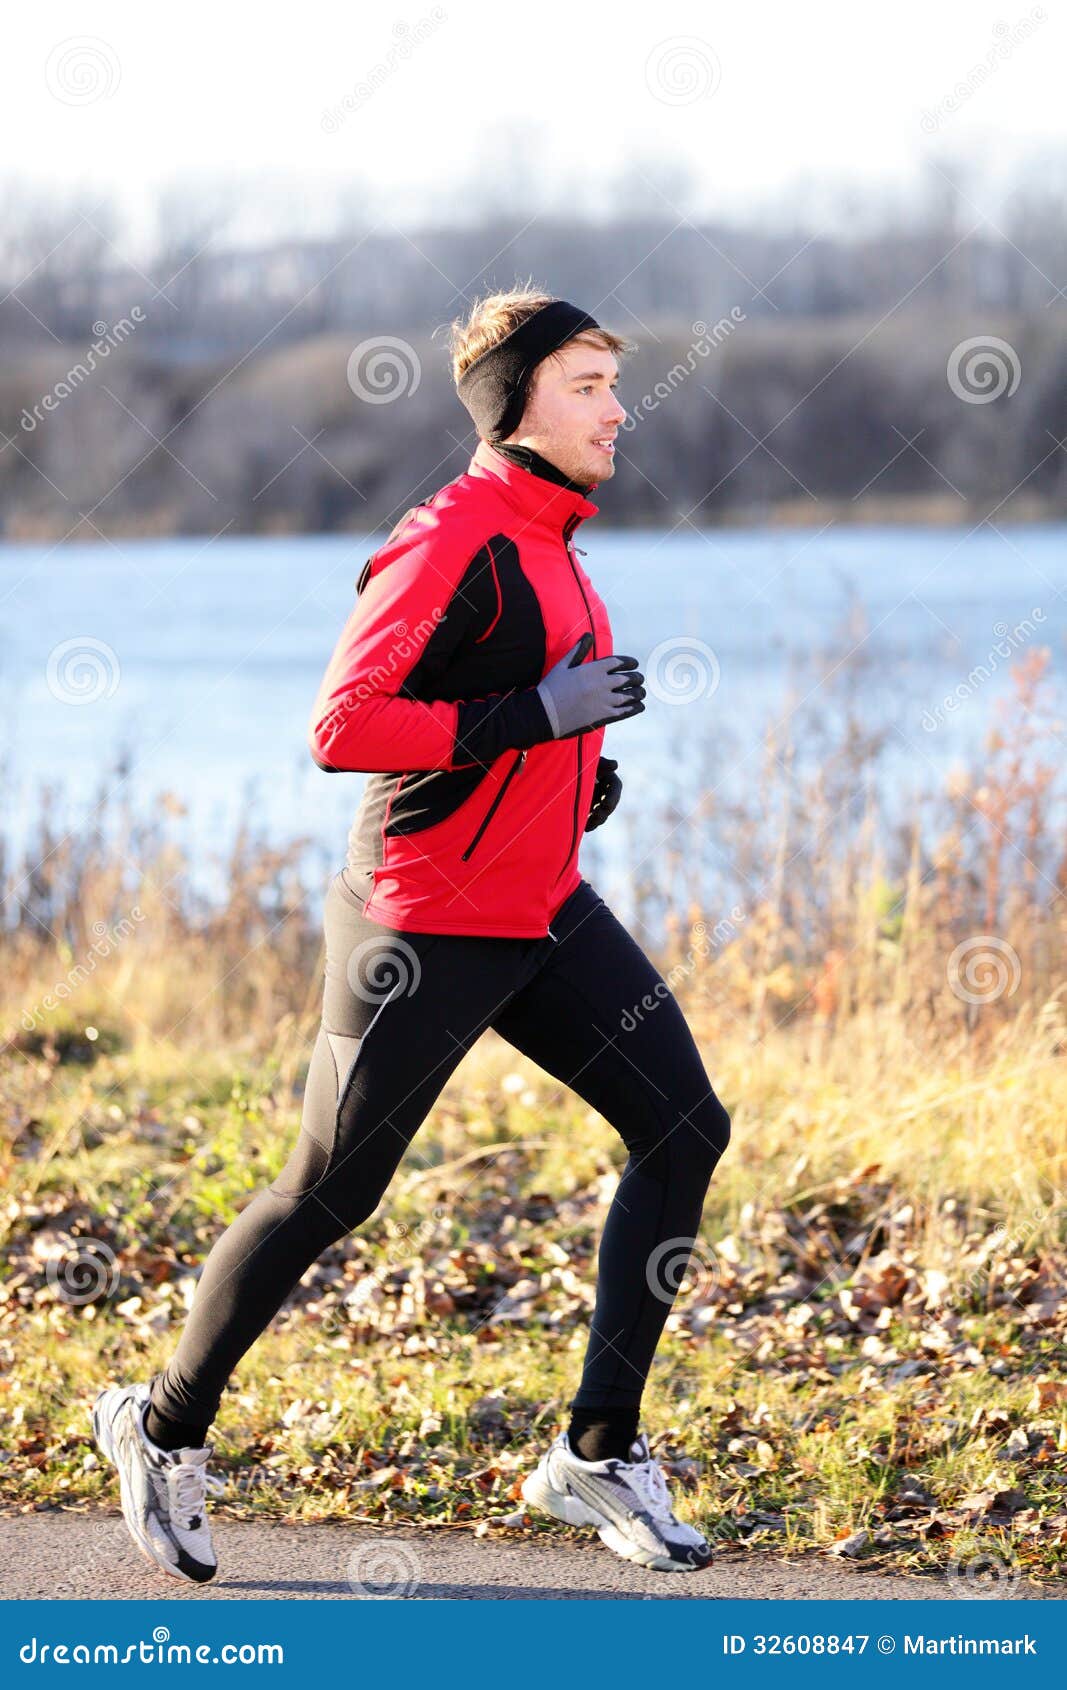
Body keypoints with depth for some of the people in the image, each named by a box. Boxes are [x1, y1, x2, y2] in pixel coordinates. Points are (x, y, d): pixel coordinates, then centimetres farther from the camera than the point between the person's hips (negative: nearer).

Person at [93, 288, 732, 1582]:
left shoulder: (549, 541, 12)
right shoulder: (450, 541, -18)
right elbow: (341, 727, -25)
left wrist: (577, 781, 10)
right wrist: (532, 718, -27)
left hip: (547, 913, 9)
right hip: (423, 928, -9)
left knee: (684, 1131, -2)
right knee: (325, 1196, 2)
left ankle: (598, 1454, 6)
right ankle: (165, 1429, 24)